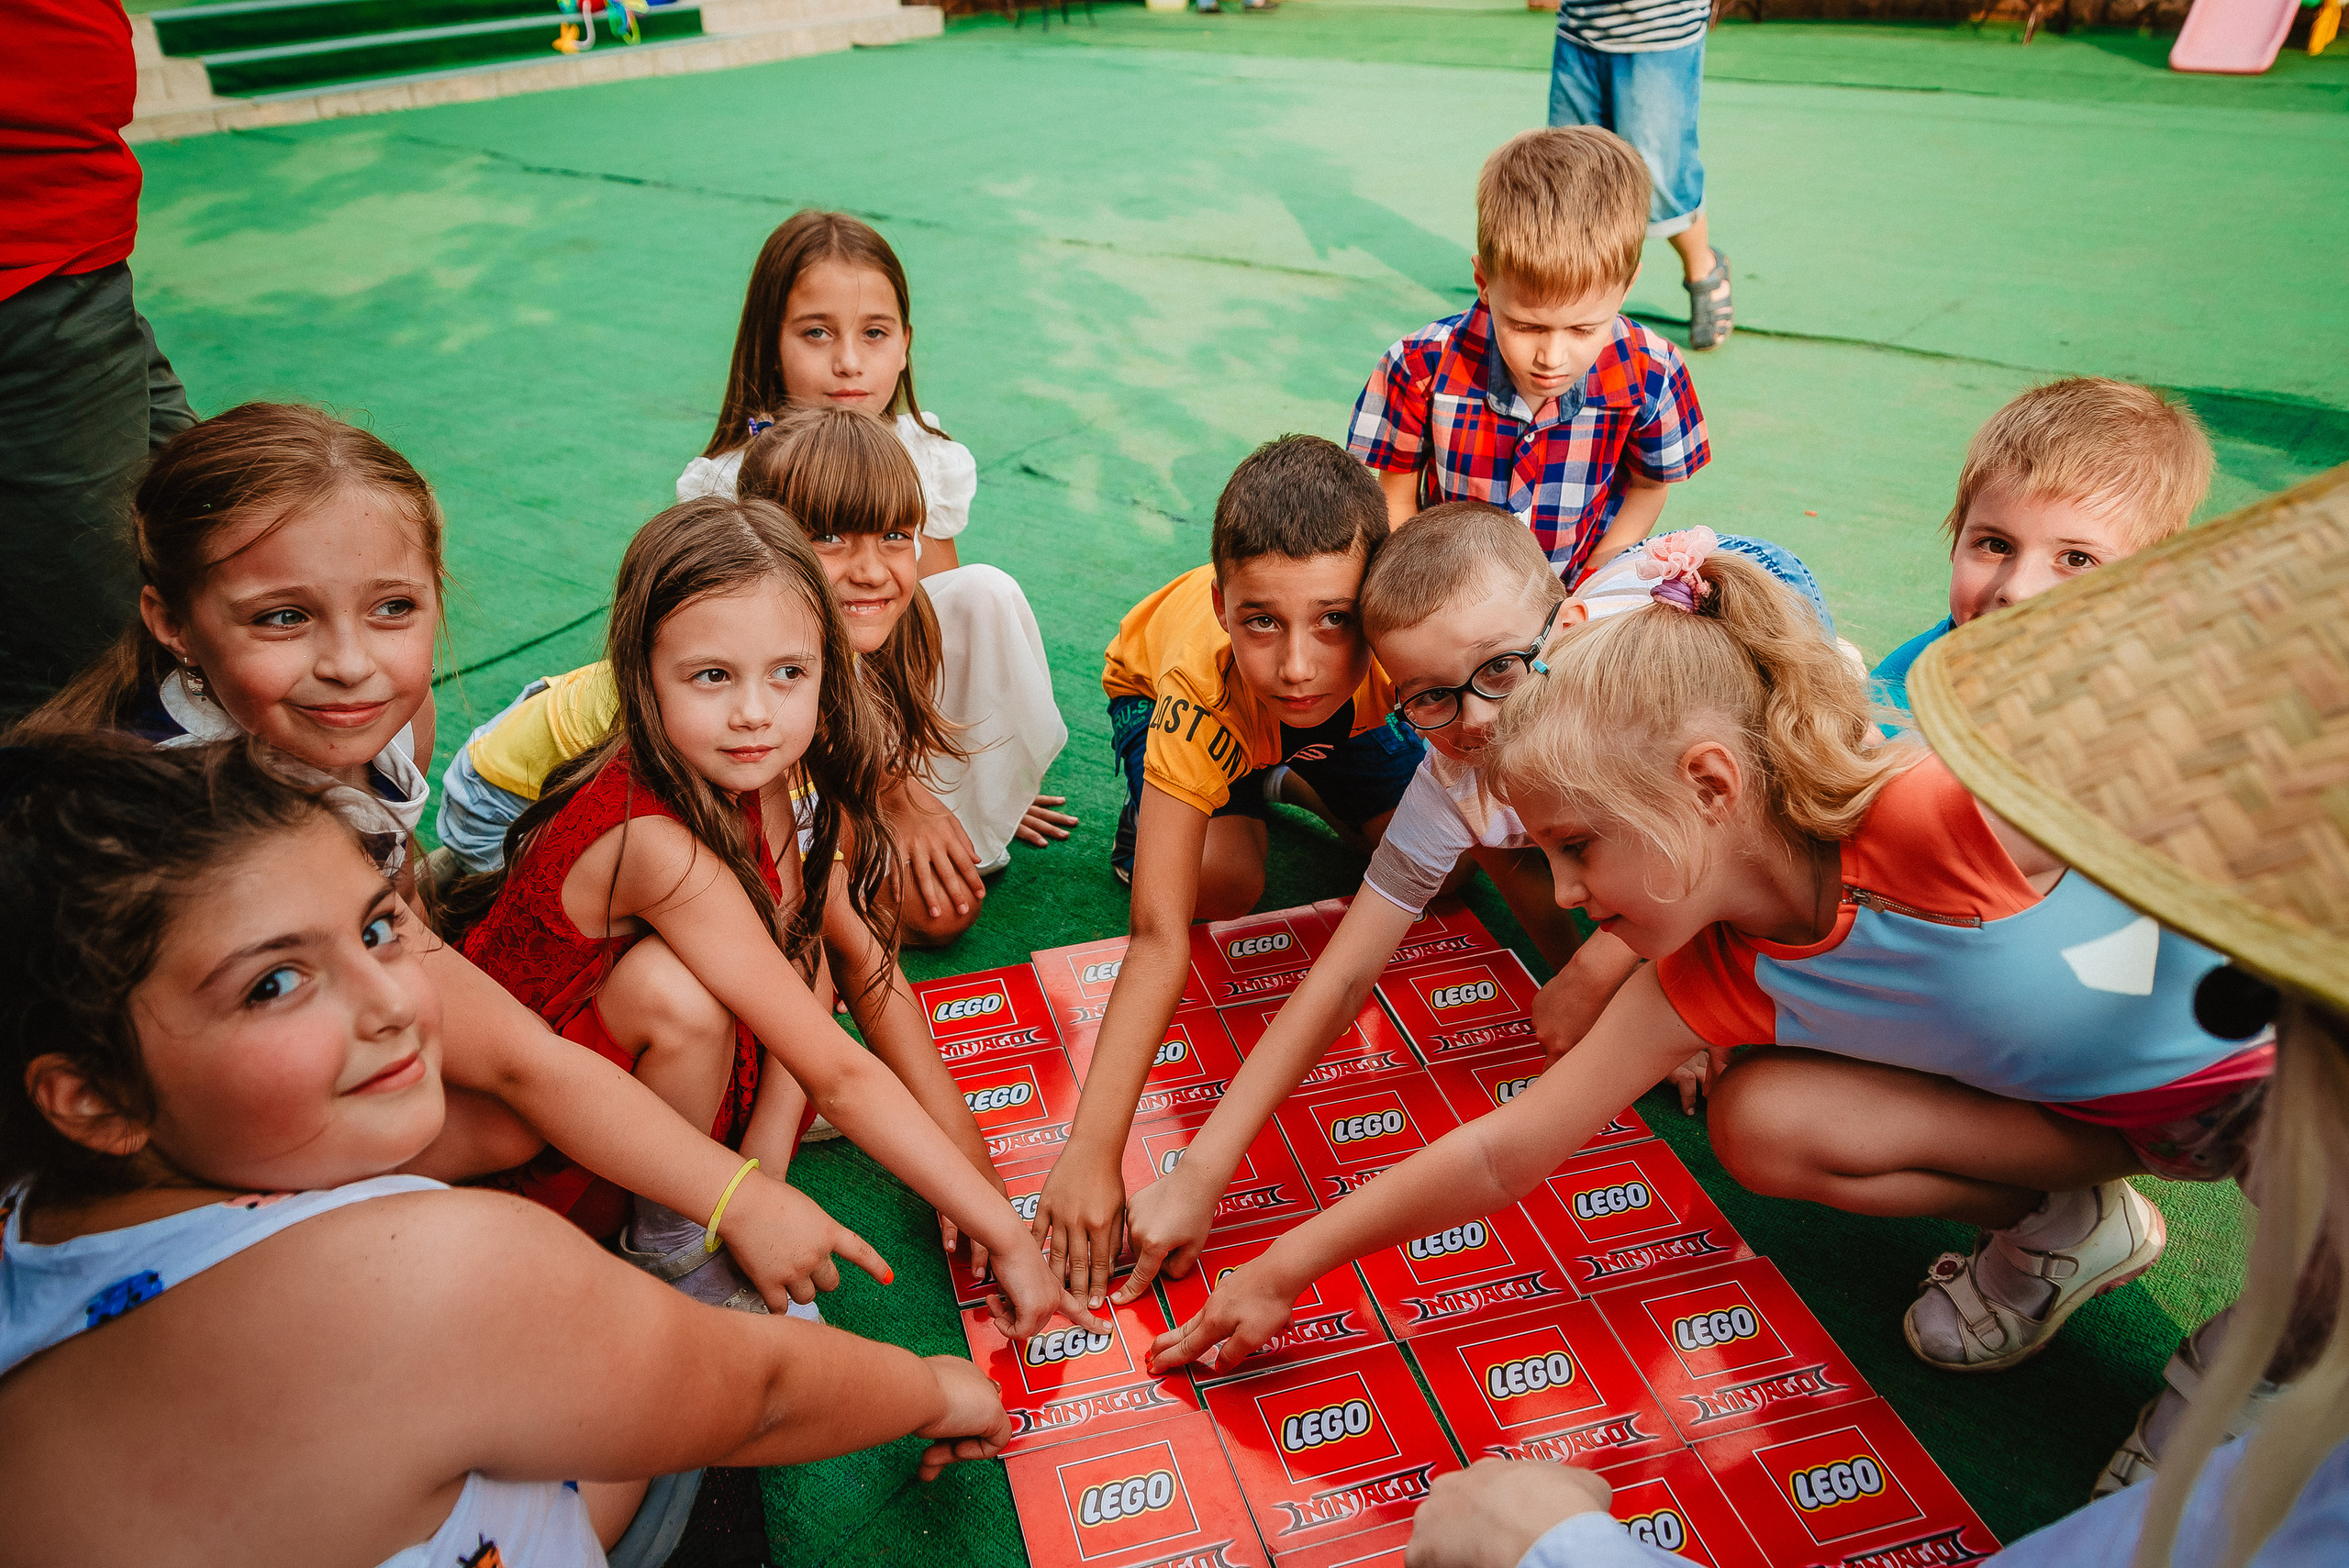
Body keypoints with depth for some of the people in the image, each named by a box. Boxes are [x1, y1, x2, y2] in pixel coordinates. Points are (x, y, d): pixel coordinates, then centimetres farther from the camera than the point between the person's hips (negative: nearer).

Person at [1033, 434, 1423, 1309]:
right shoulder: (1204, 686, -46)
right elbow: (1158, 939, -48)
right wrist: (1092, 1151, -53)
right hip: (1156, 686, -2)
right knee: (1223, 884, -24)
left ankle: (1280, 775, 15)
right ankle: (1152, 810, 9)